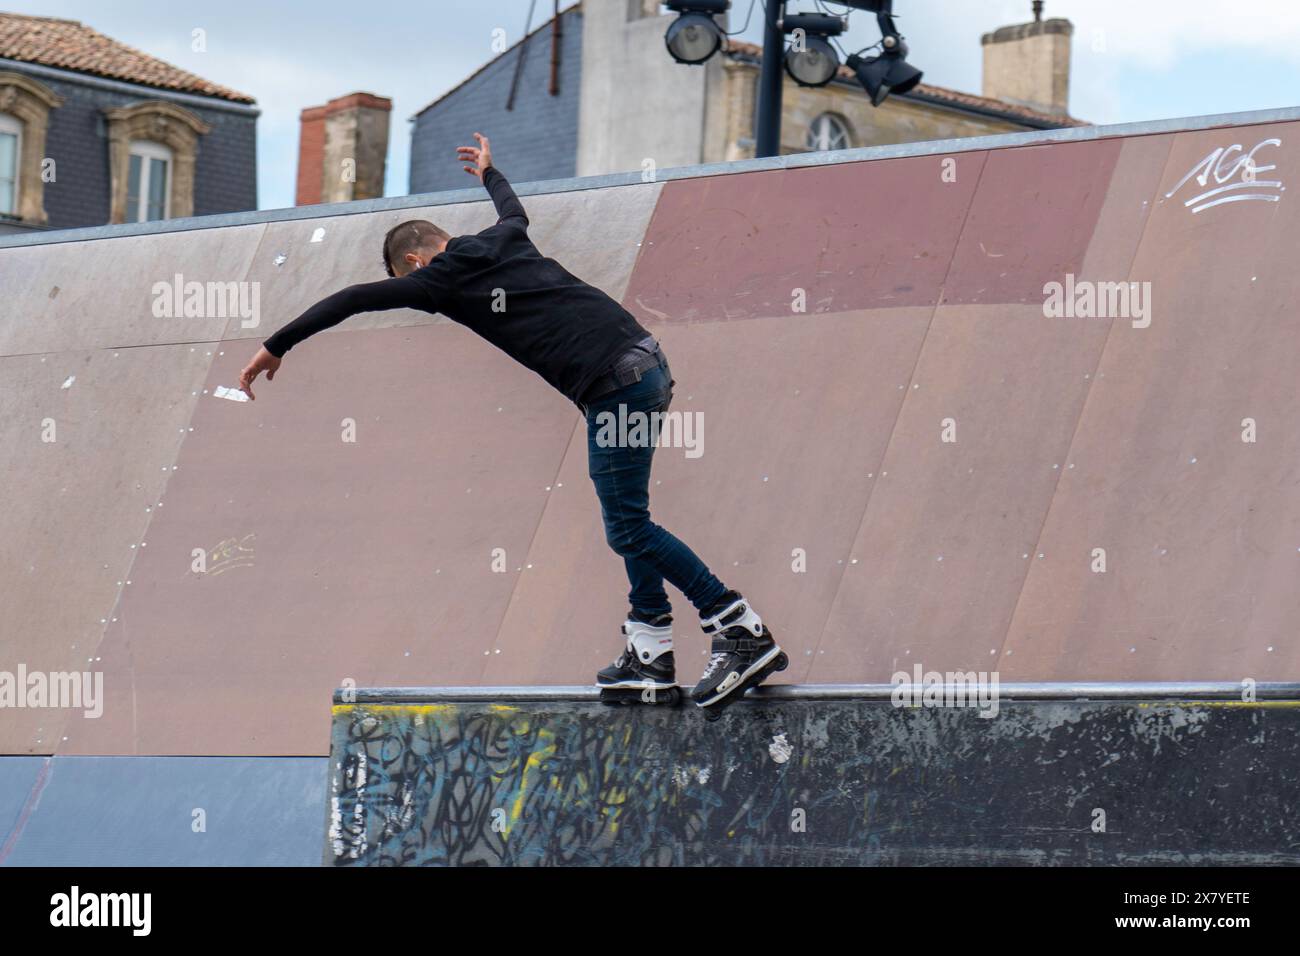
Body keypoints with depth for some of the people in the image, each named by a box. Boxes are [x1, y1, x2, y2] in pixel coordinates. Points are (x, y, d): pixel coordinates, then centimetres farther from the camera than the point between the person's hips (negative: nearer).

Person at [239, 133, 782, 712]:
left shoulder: (446, 277, 2)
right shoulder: (503, 241, 23)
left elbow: (354, 299, 3)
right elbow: (513, 210, 49)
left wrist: (276, 347, 11)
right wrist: (488, 173, 71)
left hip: (614, 385, -9)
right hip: (647, 362, 9)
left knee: (628, 528, -6)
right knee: (627, 523, 12)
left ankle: (743, 631, -9)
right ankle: (650, 657, 10)